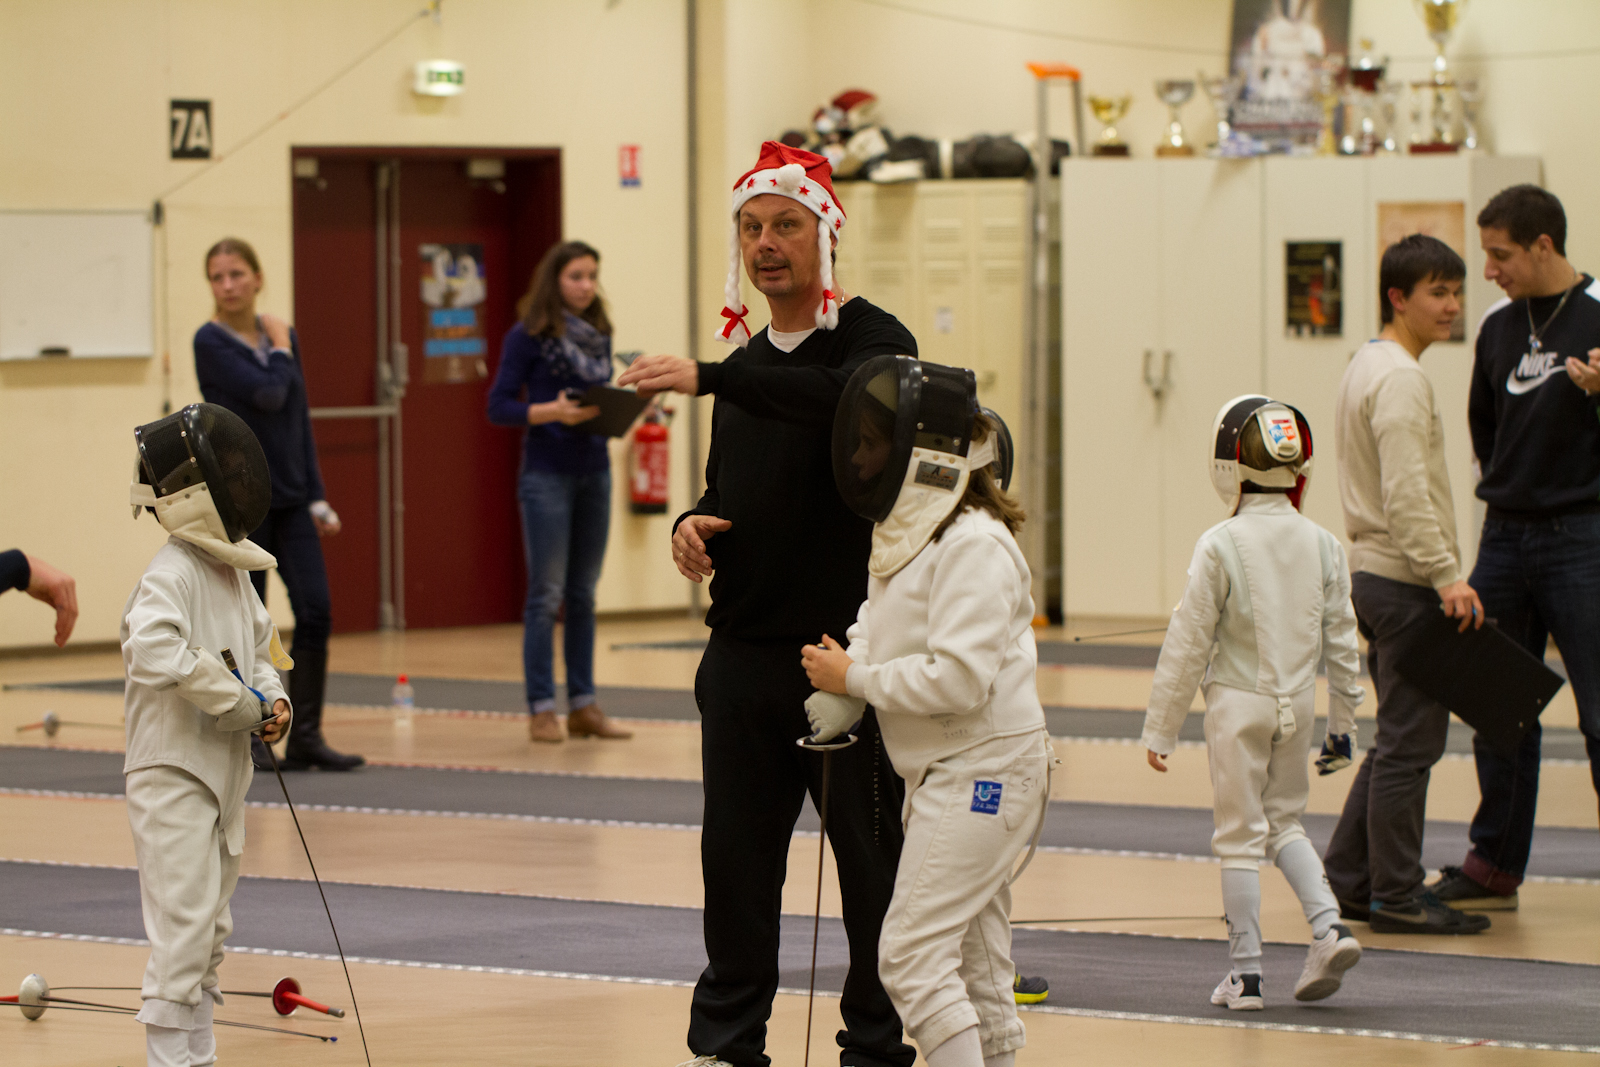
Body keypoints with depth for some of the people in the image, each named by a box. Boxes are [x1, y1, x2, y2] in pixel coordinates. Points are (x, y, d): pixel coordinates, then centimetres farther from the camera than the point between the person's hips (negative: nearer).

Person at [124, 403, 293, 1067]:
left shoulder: (233, 574, 8)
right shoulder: (171, 575, -20)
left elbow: (258, 650, 22)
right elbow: (153, 647, -38)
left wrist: (274, 697, 0)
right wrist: (243, 704, -29)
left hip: (221, 774, 9)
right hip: (172, 771, -9)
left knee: (209, 932, 17)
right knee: (184, 928, -10)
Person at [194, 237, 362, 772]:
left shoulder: (282, 335, 9)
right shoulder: (211, 342, -8)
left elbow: (300, 421, 13)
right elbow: (268, 395, -21)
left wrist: (317, 498, 9)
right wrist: (280, 351, -3)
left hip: (289, 497, 5)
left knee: (315, 611, -4)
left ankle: (305, 737, 3)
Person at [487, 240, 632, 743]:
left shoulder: (598, 336, 11)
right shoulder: (528, 336, -6)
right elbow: (498, 407, -8)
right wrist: (551, 411, -23)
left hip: (594, 472, 6)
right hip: (547, 474, -6)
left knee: (583, 595, 9)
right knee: (546, 595, -5)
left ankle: (583, 705, 14)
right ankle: (541, 710, -1)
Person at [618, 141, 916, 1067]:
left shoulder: (874, 340, -5)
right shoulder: (747, 361, 16)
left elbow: (845, 398, -29)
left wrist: (708, 378, -34)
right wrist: (694, 525, 3)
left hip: (848, 645, -6)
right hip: (745, 652, 6)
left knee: (872, 862, 0)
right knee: (737, 857, 9)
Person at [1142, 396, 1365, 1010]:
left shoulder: (1222, 546, -14)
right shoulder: (1321, 545, -2)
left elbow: (1188, 643, -10)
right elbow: (1341, 642, 3)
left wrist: (1161, 728, -2)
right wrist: (1343, 725, 13)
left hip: (1238, 702, -4)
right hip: (1297, 703, 4)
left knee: (1240, 838, 5)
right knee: (1284, 822, 21)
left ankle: (1246, 975, 6)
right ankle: (1328, 925, 0)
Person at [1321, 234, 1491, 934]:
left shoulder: (1366, 367, 17)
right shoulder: (1399, 378, -15)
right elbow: (1406, 494, -24)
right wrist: (1447, 575, -26)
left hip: (1374, 574, 10)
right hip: (1404, 580, -10)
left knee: (1399, 739, 16)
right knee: (1411, 742, -6)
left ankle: (1347, 880, 19)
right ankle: (1397, 896, -2)